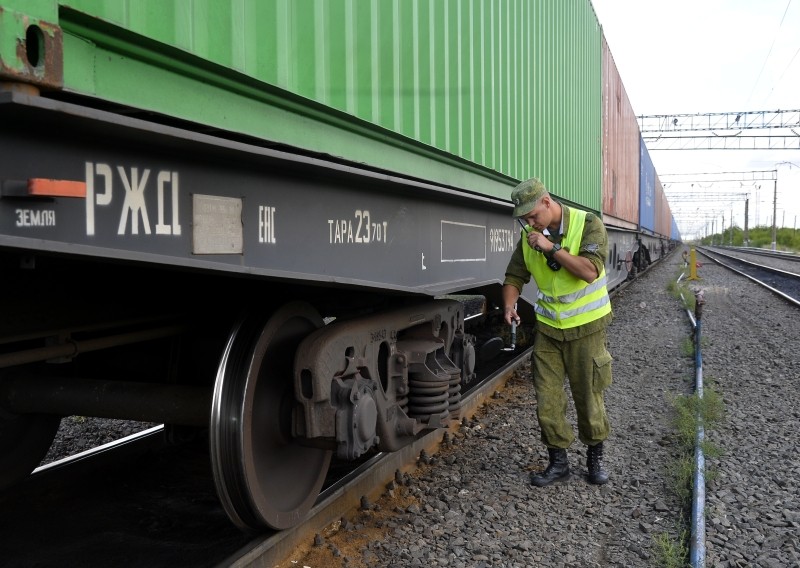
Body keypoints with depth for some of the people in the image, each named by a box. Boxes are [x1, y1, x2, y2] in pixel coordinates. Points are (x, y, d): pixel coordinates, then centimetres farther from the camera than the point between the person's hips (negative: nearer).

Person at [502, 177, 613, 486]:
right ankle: (558, 461, 18)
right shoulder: (529, 236, 0)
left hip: (586, 327, -4)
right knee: (546, 401, 3)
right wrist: (510, 306, -14)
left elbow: (590, 271, -24)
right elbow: (515, 276, 5)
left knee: (588, 397, 7)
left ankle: (595, 458, 27)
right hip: (548, 328, 4)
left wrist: (551, 247, -27)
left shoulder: (588, 224, -13)